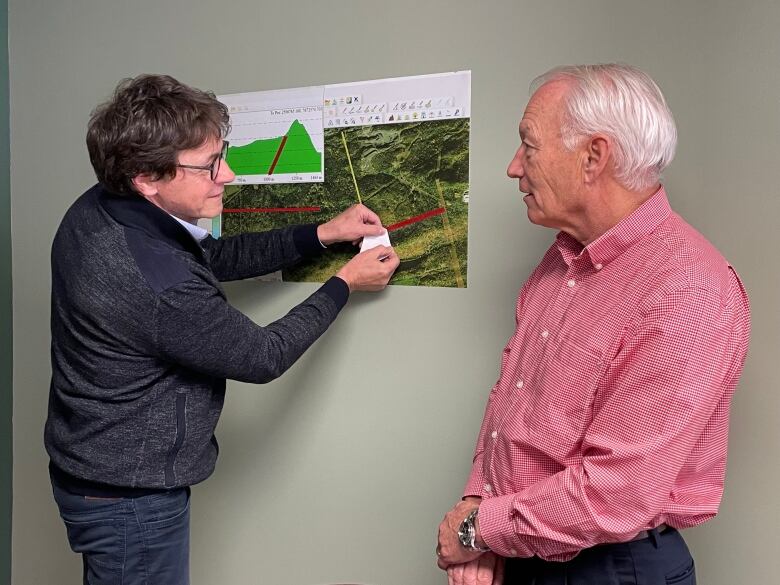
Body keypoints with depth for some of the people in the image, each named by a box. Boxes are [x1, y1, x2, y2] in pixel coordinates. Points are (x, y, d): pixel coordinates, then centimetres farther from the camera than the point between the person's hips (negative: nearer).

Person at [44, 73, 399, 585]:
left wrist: (322, 235, -1)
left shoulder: (97, 210, -7)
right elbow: (263, 357, -19)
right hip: (130, 498, -9)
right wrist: (345, 284, -8)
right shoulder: (159, 284, -34)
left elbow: (214, 257, 6)